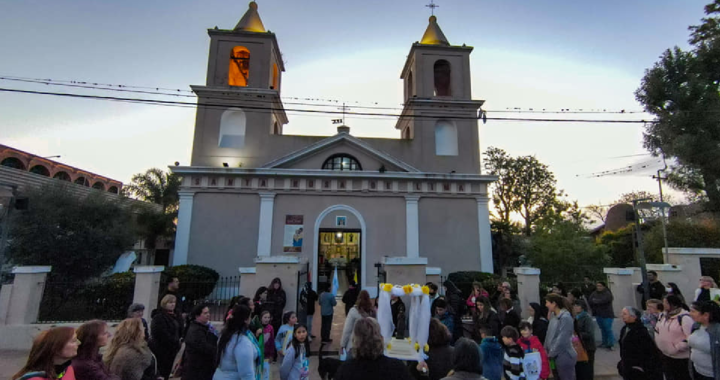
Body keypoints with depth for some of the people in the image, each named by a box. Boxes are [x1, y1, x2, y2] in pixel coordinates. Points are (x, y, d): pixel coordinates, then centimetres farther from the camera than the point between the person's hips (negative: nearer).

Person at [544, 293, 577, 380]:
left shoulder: (565, 317, -20)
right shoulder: (553, 315, 5)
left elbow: (562, 339, -21)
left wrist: (551, 353, -15)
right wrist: (546, 349, 5)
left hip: (564, 357, -8)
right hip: (555, 356, 8)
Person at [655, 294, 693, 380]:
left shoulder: (684, 318, -20)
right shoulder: (663, 315, 5)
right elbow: (657, 329, 18)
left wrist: (677, 347, -22)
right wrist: (658, 342, 10)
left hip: (681, 358, -7)